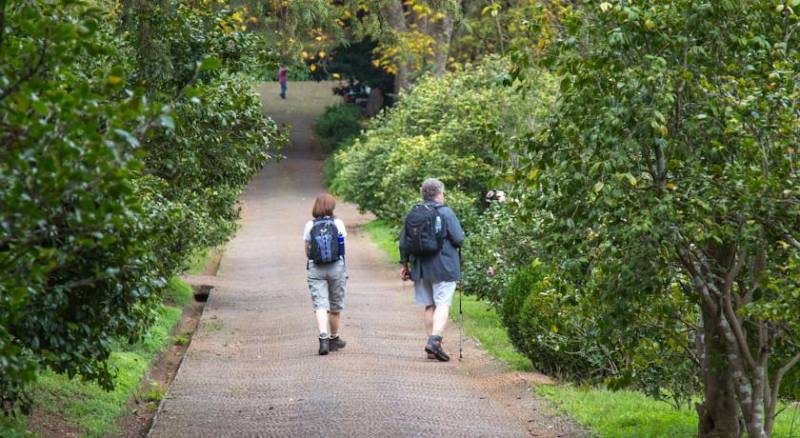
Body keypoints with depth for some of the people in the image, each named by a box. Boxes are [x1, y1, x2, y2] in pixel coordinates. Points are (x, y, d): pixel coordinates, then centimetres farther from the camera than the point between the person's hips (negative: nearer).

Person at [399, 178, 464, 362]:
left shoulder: (413, 214, 6)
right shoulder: (445, 213, -8)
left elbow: (403, 242, 8)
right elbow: (459, 239, -10)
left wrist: (404, 264, 16)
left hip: (421, 268, 5)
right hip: (444, 267, -5)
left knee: (429, 306, 12)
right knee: (443, 304, -6)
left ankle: (432, 344, 13)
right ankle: (435, 339, -23)